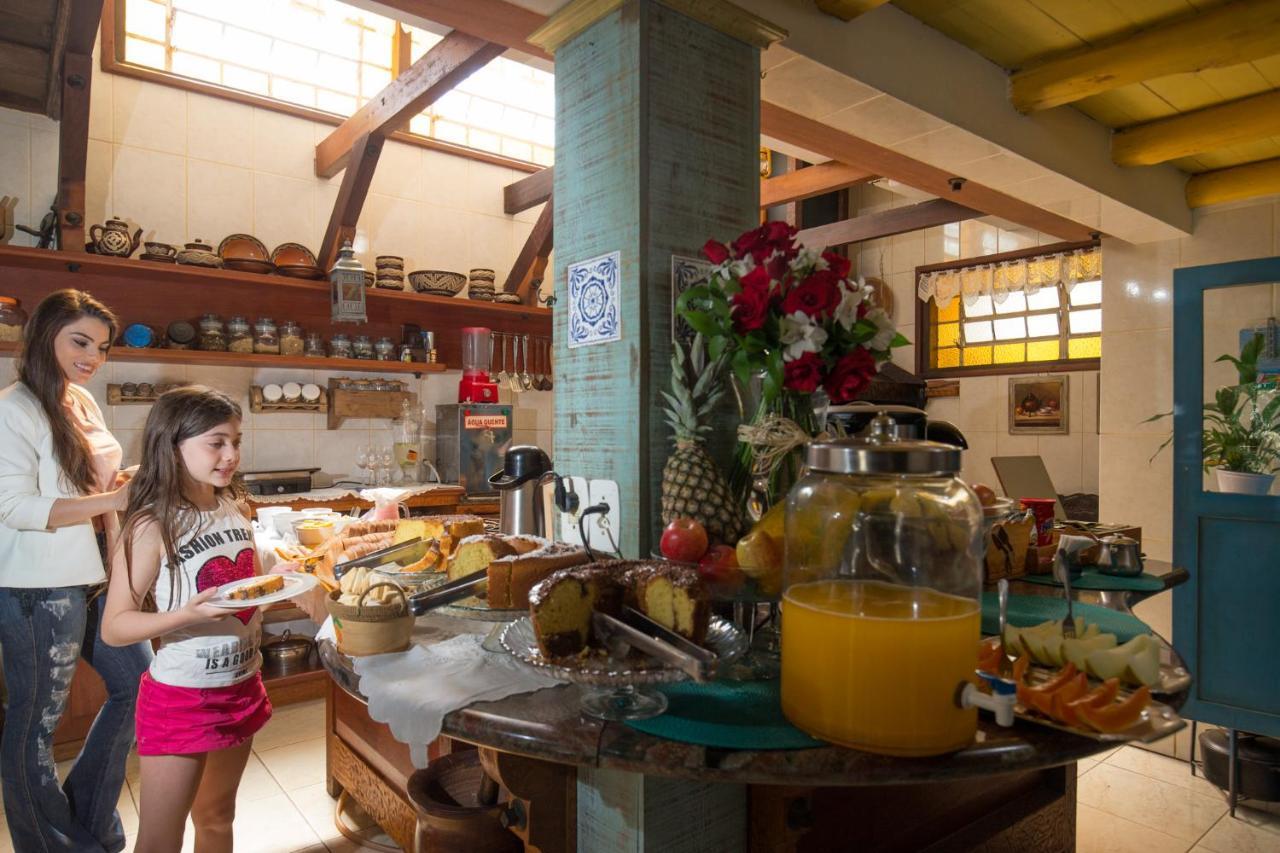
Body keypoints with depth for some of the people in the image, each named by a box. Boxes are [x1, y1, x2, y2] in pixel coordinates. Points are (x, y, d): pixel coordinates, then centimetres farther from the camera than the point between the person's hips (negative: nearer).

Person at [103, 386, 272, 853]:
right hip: (180, 697, -6)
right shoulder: (151, 526, -17)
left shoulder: (234, 509, 2)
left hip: (241, 687, 6)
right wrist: (188, 615, -32)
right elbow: (114, 626, -17)